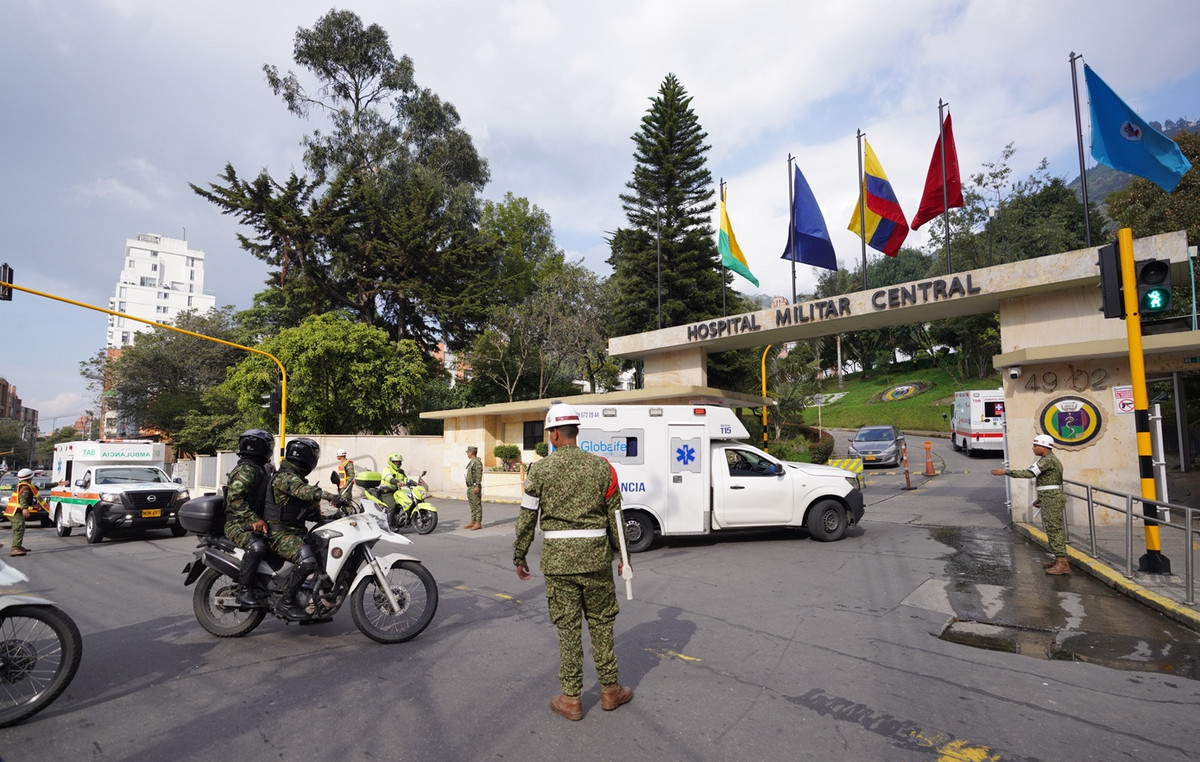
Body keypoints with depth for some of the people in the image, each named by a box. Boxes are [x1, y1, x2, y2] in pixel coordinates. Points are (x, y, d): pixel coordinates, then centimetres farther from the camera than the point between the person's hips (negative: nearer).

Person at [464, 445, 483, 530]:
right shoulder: (471, 462, 19)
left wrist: (477, 486, -24)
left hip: (475, 486, -10)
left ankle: (478, 523, -6)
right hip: (470, 487, 10)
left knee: (477, 505, -7)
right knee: (472, 505, 12)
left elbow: (479, 475, -19)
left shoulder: (477, 462, -12)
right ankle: (473, 522, 17)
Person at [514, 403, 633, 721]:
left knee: (567, 627, 9)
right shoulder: (601, 466, 1)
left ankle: (571, 700, 19)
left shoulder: (540, 469, -4)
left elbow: (527, 518, -1)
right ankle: (610, 690, 27)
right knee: (601, 623, 15)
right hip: (595, 554, 2)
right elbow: (615, 516, 4)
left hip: (558, 557, -1)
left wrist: (519, 556, 10)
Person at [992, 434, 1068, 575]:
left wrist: (1005, 471, -28)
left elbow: (1029, 473, -26)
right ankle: (1060, 559, 23)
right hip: (1050, 499, 11)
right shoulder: (1050, 460, 17)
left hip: (1052, 500, -11)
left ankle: (1062, 564, -7)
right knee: (1052, 530, 16)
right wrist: (1040, 499, 22)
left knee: (1054, 530, -8)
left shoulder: (1047, 460, -16)